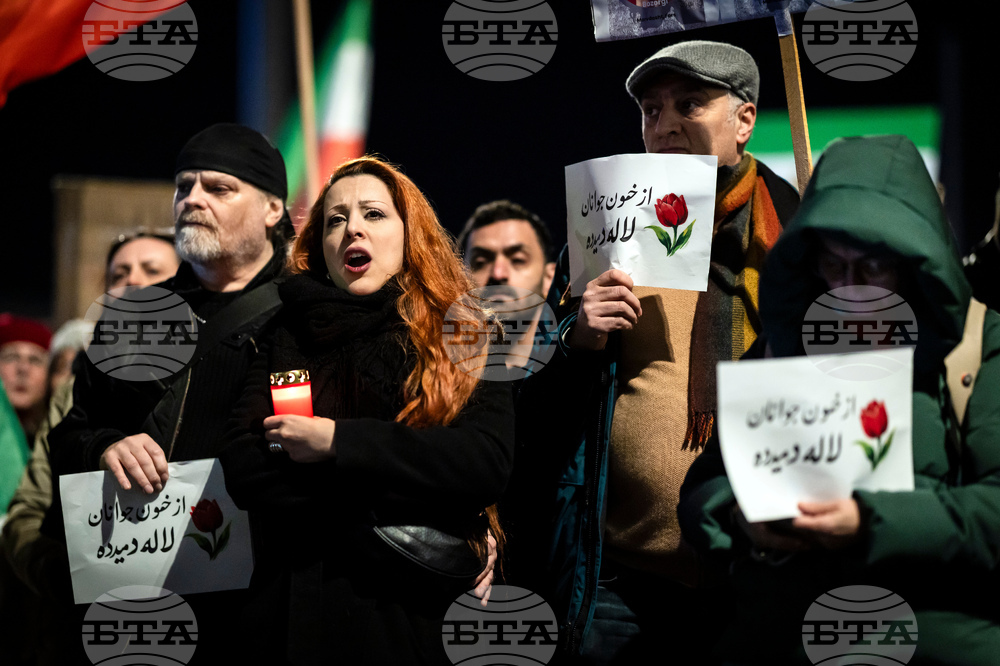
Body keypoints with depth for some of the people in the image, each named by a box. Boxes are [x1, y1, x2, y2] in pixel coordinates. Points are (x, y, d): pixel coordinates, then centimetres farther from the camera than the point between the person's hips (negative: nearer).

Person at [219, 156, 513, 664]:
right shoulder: (287, 339, 10)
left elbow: (488, 464, -12)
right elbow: (242, 472, -2)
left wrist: (339, 442, -13)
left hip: (426, 610, -1)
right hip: (308, 613, 2)